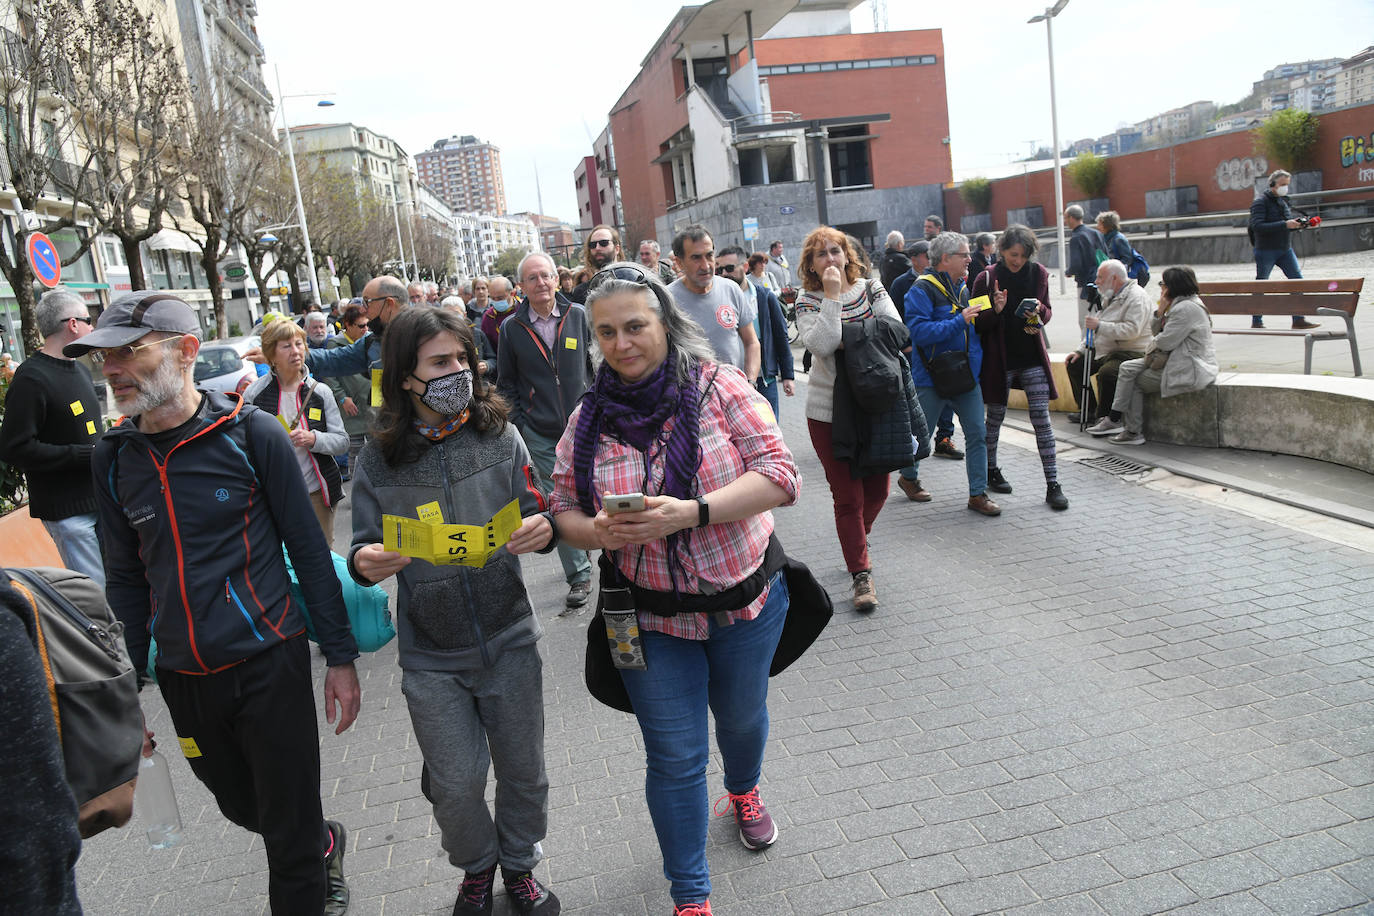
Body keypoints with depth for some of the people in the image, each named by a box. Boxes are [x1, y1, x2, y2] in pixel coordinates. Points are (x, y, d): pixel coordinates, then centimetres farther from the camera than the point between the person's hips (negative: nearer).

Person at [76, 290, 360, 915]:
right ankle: (326, 845, 50)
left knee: (289, 829, 4)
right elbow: (126, 579, 11)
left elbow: (308, 547, -6)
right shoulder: (112, 458, 2)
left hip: (269, 663, -5)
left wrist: (340, 656, -6)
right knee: (240, 807, 22)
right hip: (181, 677, 5)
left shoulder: (250, 432, -11)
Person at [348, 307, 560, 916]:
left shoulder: (499, 435, -4)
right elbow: (364, 546, 1)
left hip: (508, 640, 1)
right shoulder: (379, 459, -6)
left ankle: (519, 865, 43)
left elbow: (534, 517, -1)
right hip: (431, 657, -1)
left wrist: (544, 529, -24)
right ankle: (476, 866, 41)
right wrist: (365, 564, -23)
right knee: (455, 785, 9)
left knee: (523, 771, 14)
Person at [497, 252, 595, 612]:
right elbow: (506, 382, 9)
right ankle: (579, 576, 14)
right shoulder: (512, 328, 2)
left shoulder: (579, 315, 2)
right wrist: (519, 424, 2)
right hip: (541, 434, 0)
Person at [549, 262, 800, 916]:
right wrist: (600, 532, -21)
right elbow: (563, 509, 3)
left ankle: (744, 790, 60)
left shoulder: (718, 386, -13)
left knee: (741, 714, 24)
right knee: (674, 757, 7)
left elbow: (780, 474, -19)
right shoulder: (588, 419, -4)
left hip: (746, 598, 0)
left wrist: (689, 512, -31)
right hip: (651, 613, 1)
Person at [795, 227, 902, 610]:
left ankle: (857, 539, 41)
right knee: (847, 495, -2)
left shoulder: (871, 289, 4)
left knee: (877, 487, 12)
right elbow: (822, 345, -21)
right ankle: (862, 575, 7)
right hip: (828, 411, -3)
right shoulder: (808, 301, -5)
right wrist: (831, 296, -21)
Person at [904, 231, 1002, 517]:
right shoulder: (922, 289, -12)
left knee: (977, 433, 2)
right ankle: (908, 475, 34)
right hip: (932, 378, -6)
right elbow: (919, 332, -24)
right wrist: (959, 321, -25)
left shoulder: (964, 288, 12)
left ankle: (978, 494, 10)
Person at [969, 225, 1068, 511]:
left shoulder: (1038, 273, 2)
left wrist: (1039, 311, -11)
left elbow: (1048, 313, 12)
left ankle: (1053, 485, 1)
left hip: (1032, 358, 2)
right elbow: (976, 324, -6)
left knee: (1042, 420, -2)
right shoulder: (986, 278, -8)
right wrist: (996, 310, -25)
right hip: (998, 359, -2)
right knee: (995, 417, 11)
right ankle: (991, 470, 32)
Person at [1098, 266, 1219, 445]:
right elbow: (1156, 332, 16)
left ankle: (1134, 432, 7)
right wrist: (1161, 311, 0)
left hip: (1188, 373, -11)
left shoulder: (1186, 309, -20)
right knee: (1128, 368, 5)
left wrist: (1152, 346, 2)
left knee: (1136, 382, -3)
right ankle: (1115, 418, 2)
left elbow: (1165, 342, -21)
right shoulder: (1180, 305, 14)